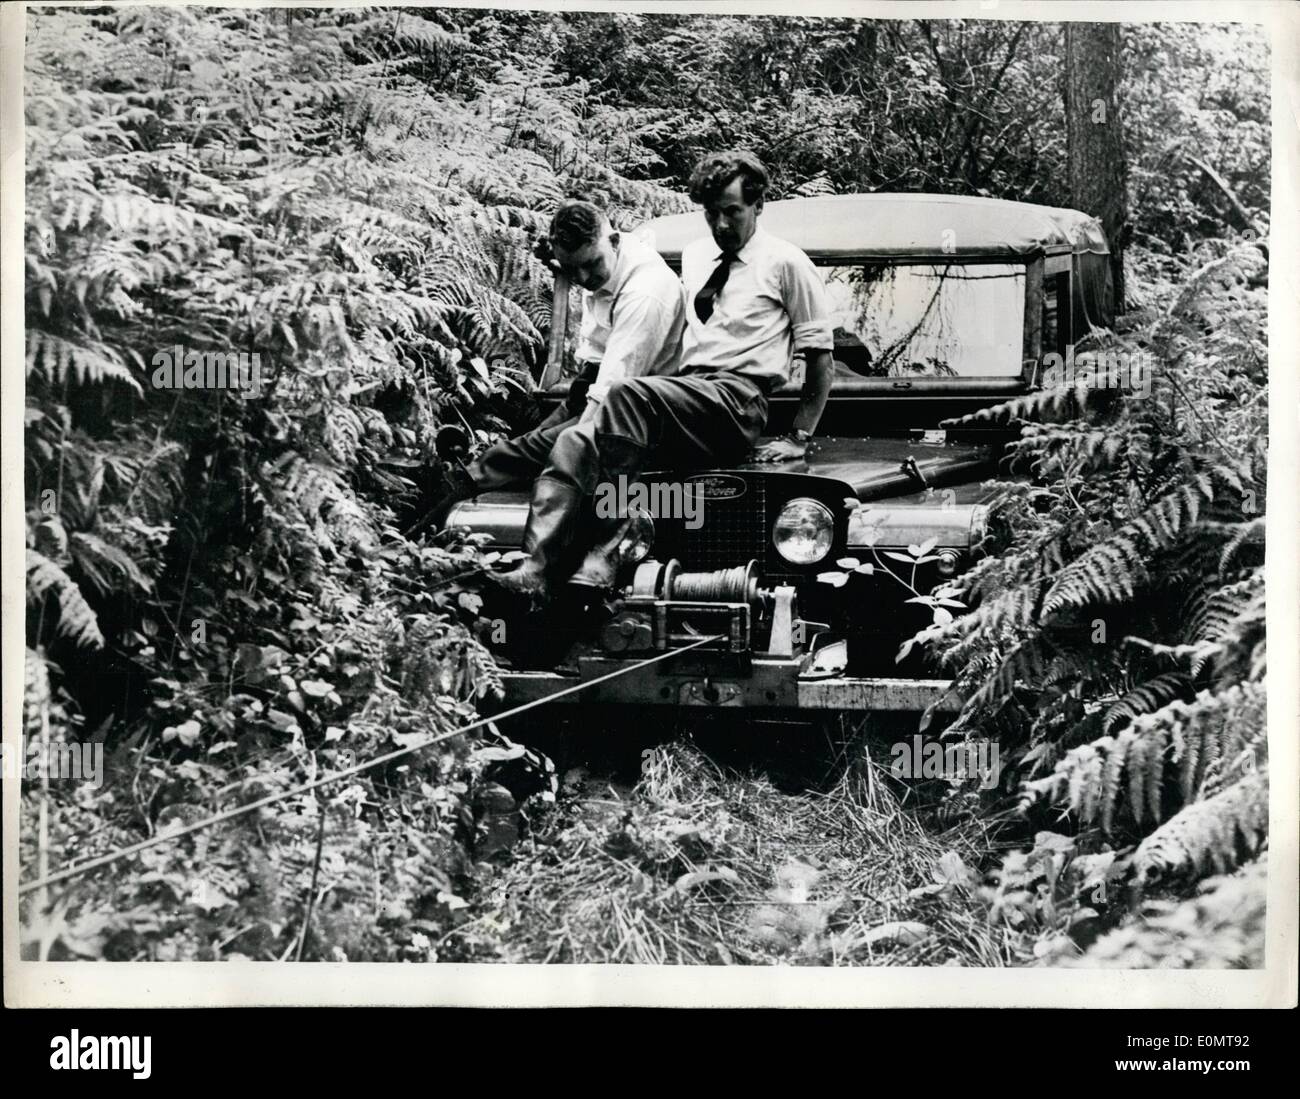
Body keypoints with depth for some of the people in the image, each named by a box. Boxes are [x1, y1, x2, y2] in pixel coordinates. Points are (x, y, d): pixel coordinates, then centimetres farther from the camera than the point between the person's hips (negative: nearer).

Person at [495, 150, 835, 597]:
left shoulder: (786, 263, 5)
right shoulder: (693, 255, 23)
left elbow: (820, 360, 6)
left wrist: (798, 440, 0)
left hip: (740, 403, -6)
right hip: (685, 400, 6)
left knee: (627, 394, -34)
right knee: (574, 444, -21)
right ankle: (535, 568, -32)